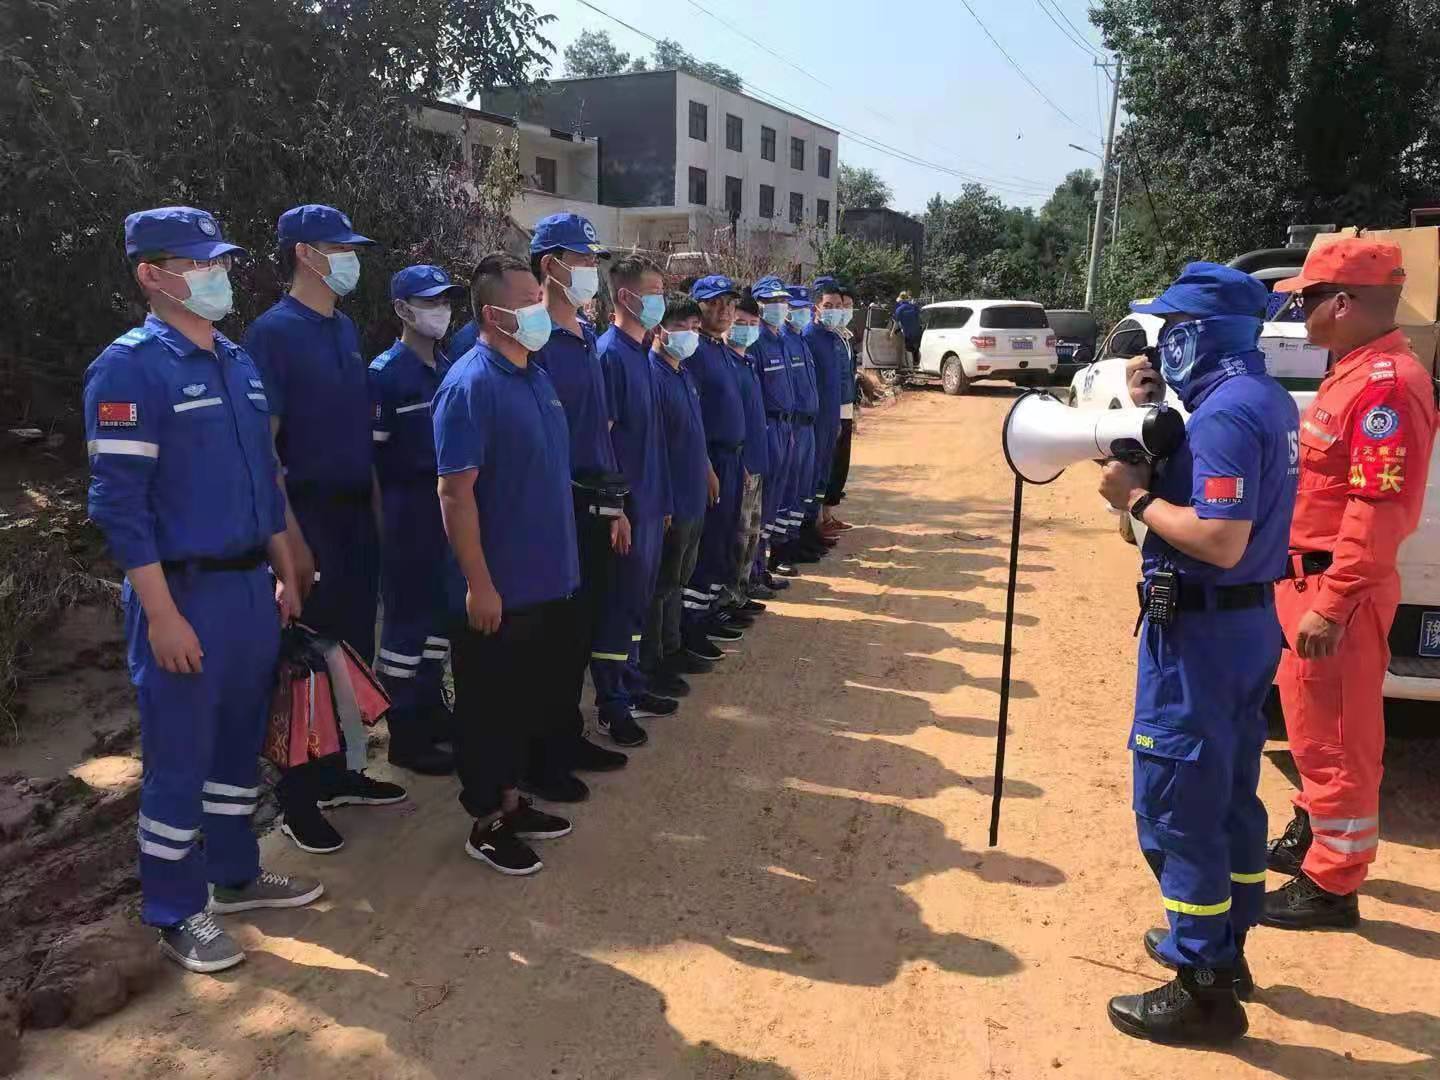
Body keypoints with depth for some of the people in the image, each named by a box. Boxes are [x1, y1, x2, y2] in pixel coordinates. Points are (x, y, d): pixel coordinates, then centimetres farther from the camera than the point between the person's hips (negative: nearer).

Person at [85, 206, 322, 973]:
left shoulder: (238, 363, 11)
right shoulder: (130, 368, -12)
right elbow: (117, 503, -16)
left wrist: (285, 574, 15)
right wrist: (161, 615, -19)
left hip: (251, 585, 7)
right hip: (186, 593, -7)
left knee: (240, 742, 18)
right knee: (180, 758, 4)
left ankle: (236, 875, 34)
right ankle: (176, 915, 20)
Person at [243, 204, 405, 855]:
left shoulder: (346, 329, 12)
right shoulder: (274, 332, -11)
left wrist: (375, 505, 14)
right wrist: (292, 536, -19)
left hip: (358, 512, 8)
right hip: (310, 513, -7)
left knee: (354, 647, 14)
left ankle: (340, 773, 29)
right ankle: (298, 797, 16)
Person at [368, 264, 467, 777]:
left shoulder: (451, 369, 11)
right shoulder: (386, 372, -10)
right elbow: (368, 453, -12)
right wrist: (388, 516, -12)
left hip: (452, 502, 7)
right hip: (409, 506, -7)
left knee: (442, 606, 14)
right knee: (408, 613, 0)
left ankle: (431, 709, 28)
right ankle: (404, 733, 10)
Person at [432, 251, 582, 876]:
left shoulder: (537, 377, 10)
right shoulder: (470, 385, -17)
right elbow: (455, 492, -20)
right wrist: (480, 585, -20)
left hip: (549, 582, 9)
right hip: (499, 591, -9)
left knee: (534, 701, 19)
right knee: (491, 709, 6)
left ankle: (512, 801, 36)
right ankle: (487, 825, 22)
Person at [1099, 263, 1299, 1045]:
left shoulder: (1225, 412, -22)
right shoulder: (1262, 398, 10)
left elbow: (1220, 541, -29)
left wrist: (1137, 497, -17)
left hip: (1202, 628, -10)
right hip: (1247, 619, 11)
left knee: (1176, 802, -1)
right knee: (1227, 793, 20)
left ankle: (1203, 988, 10)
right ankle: (1222, 946, 35)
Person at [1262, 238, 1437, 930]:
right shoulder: (1352, 373, 13)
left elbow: (1379, 512, -25)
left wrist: (1330, 606, -25)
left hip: (1335, 592, -10)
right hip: (1306, 578, 10)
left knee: (1336, 737, 2)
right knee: (1311, 723, 22)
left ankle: (1331, 886, 15)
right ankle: (1310, 838, 39)